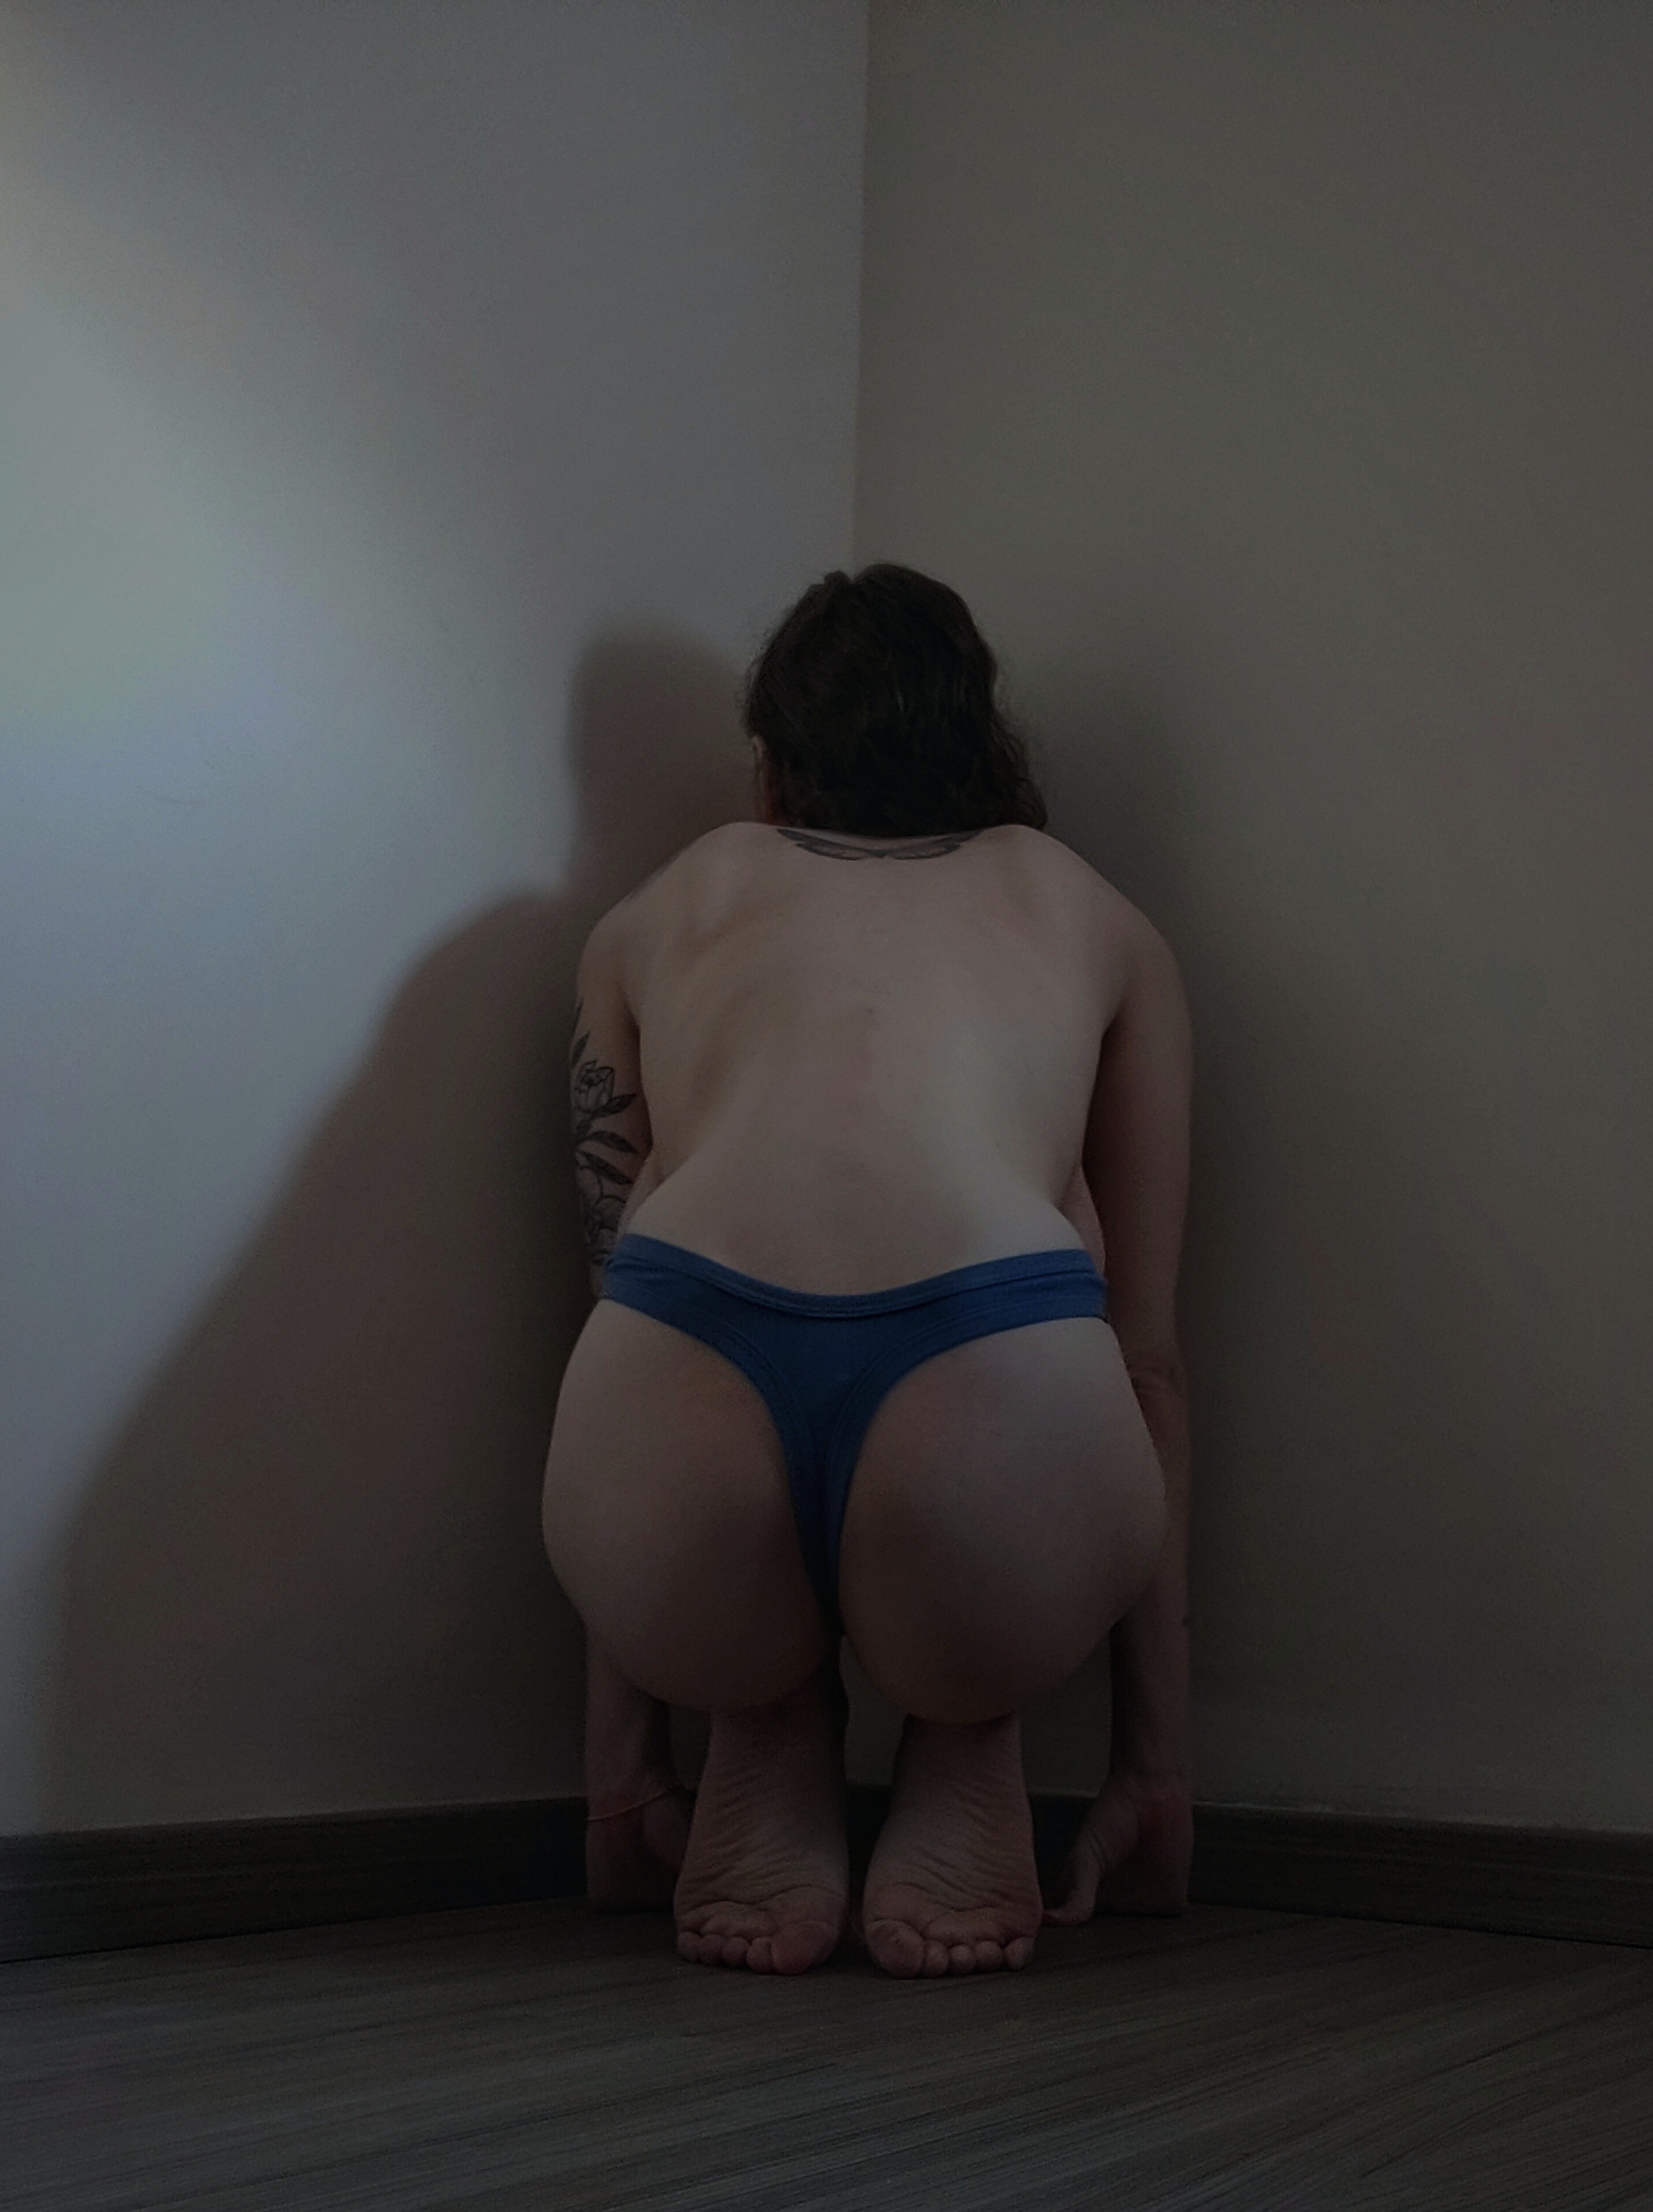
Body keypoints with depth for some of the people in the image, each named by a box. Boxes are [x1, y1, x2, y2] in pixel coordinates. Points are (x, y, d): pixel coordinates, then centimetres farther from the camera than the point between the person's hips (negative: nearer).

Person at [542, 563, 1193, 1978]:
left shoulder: (662, 915, 33)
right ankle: (965, 1765, 20)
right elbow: (1150, 1355, 31)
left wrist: (620, 1770, 36)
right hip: (997, 1421, -1)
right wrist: (1157, 1772, 36)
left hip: (686, 1426, 1)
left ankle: (767, 1742, 19)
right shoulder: (1096, 918, 32)